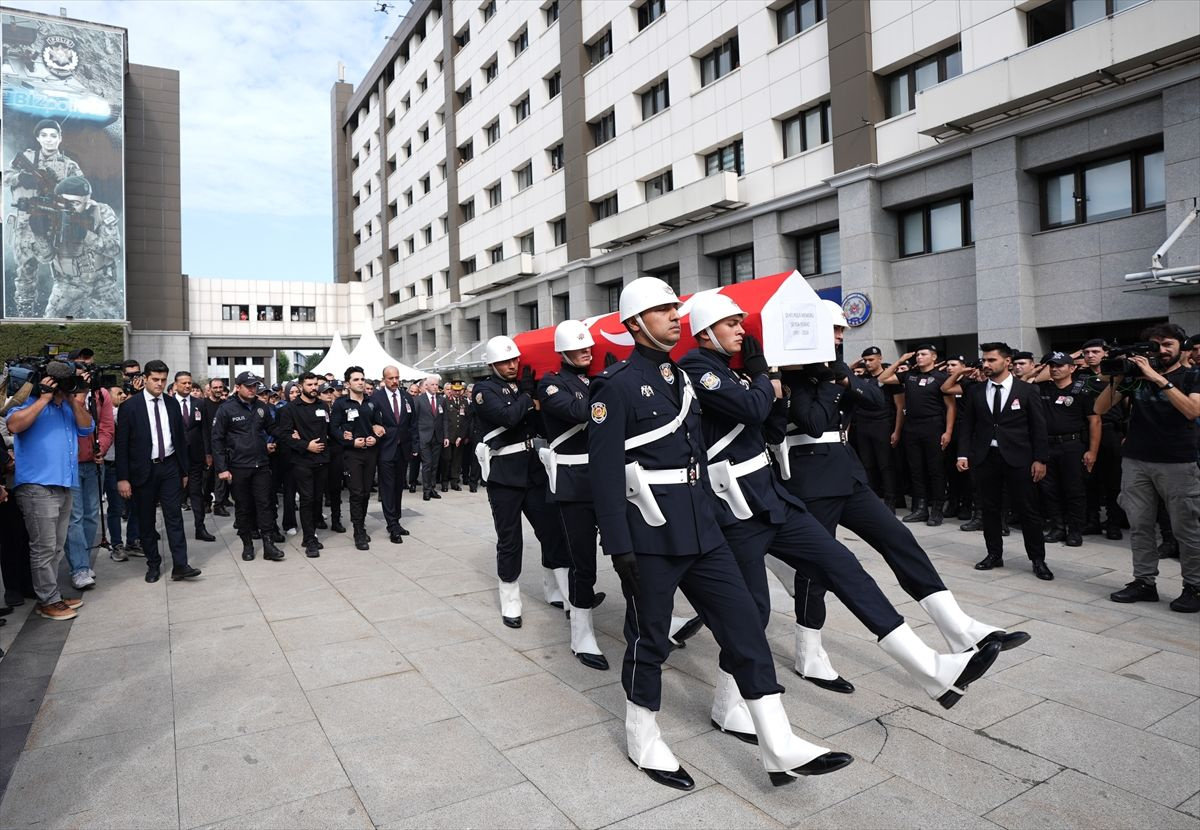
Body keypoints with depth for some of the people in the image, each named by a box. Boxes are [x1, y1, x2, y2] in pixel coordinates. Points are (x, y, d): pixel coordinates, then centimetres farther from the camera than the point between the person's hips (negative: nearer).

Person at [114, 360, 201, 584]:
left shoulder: (172, 404, 6)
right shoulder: (130, 405, -5)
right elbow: (122, 444, -5)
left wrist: (184, 470, 11)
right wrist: (123, 478, -9)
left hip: (170, 467, 2)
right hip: (144, 470, -2)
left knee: (175, 516, -2)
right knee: (146, 521, 8)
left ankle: (180, 565, -2)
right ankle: (153, 565, 20)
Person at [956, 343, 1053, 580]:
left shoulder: (1026, 390, 0)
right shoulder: (974, 392, 7)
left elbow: (1038, 427, 0)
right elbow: (967, 425, 8)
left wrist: (1040, 459, -5)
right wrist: (963, 454, -2)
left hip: (1017, 458, -2)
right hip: (984, 457, 3)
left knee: (1028, 510, 2)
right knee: (990, 509, 9)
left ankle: (1038, 560, 13)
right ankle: (994, 554, 21)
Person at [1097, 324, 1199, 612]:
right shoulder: (1136, 373, 9)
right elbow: (1100, 408, 4)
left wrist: (1157, 378, -20)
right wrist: (1117, 379, -10)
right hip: (1135, 461, 3)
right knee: (1139, 526, 6)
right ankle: (1144, 582, 14)